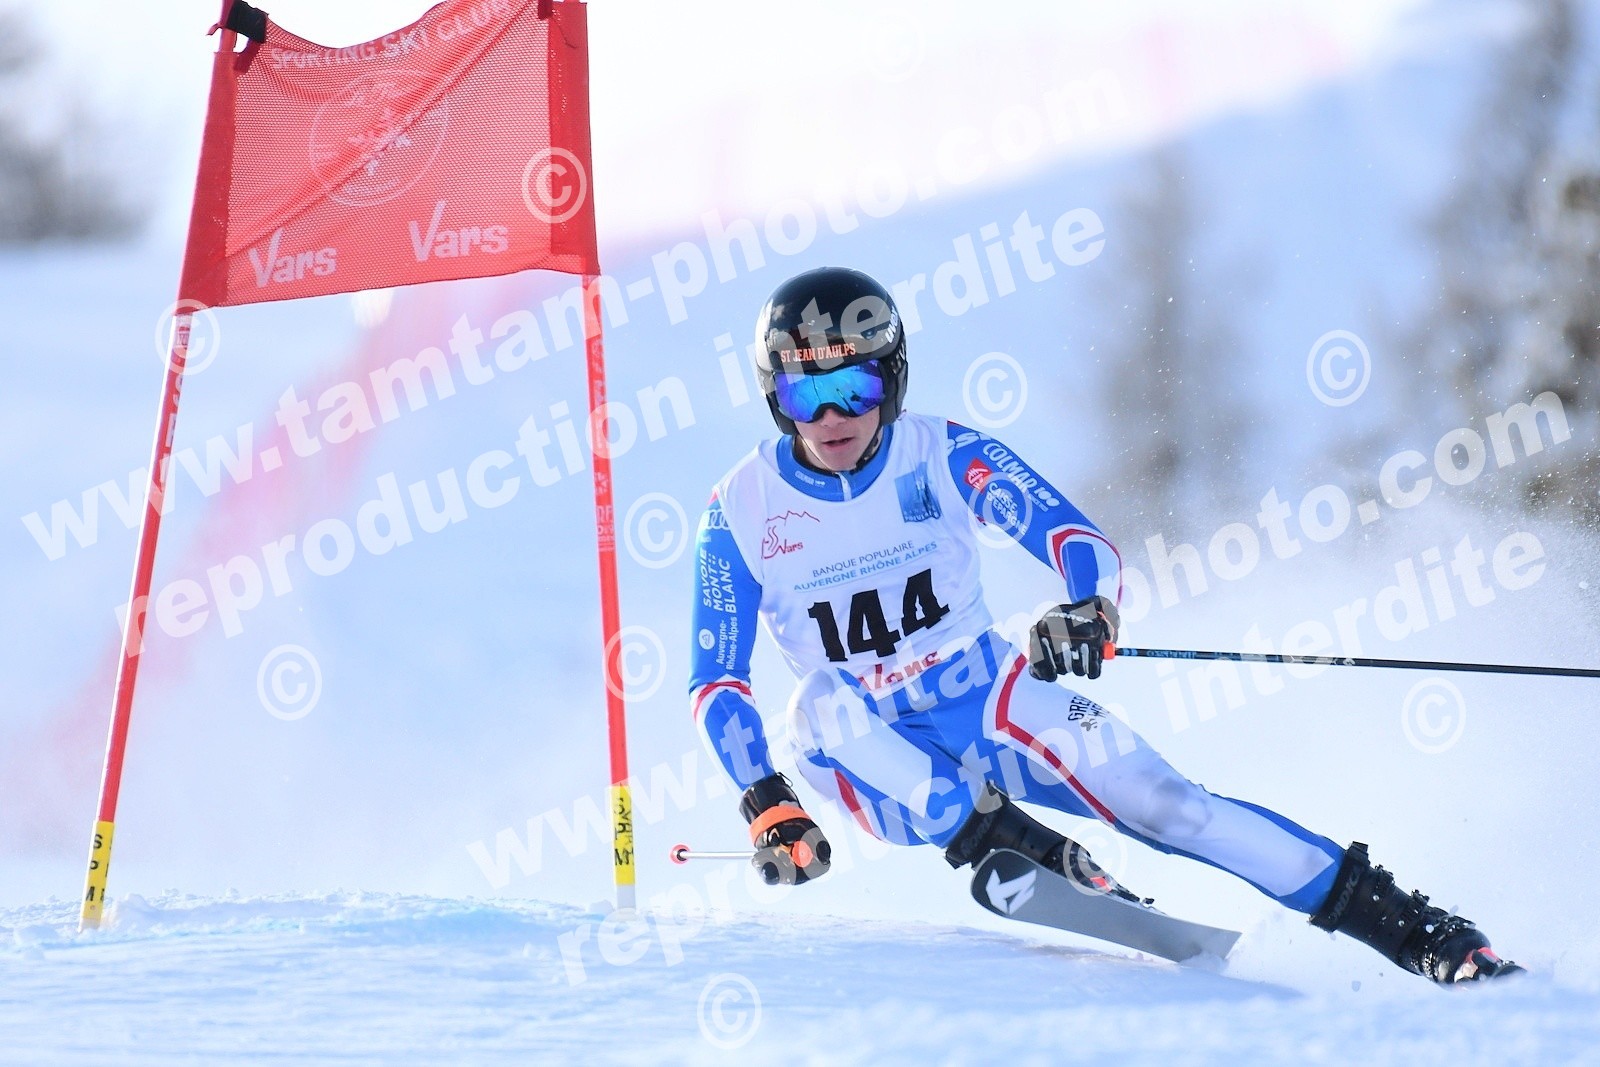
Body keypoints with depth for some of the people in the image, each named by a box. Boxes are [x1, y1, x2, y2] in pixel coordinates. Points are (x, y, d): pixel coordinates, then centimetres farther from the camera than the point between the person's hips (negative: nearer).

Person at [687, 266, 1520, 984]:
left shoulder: (943, 456, -11)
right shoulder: (739, 514, -10)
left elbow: (1084, 546, -17)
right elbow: (716, 684, -7)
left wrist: (1086, 614, -40)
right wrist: (767, 809, -21)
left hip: (989, 710, 0)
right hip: (879, 760, 1)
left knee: (1156, 799, -19)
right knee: (819, 706, -32)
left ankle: (1412, 928, -17)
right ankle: (1009, 847, -41)